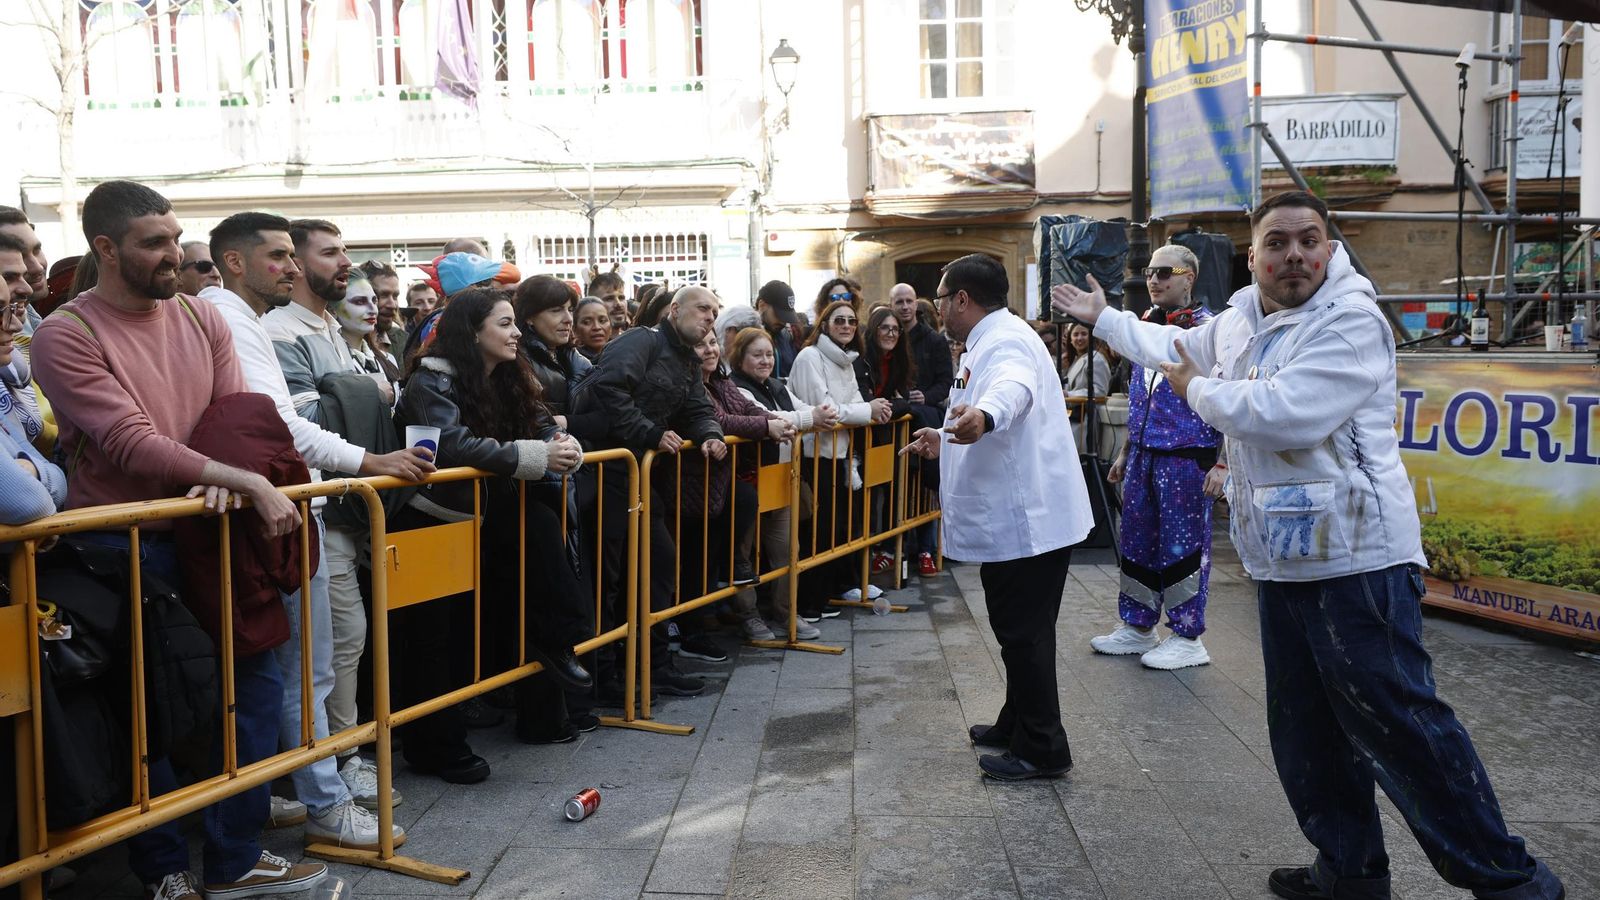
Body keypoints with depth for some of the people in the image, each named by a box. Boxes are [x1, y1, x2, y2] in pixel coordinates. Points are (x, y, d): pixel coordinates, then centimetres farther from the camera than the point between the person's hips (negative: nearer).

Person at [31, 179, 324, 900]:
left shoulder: (203, 319, 8)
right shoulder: (66, 335, -9)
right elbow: (131, 443, -20)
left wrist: (226, 479, -18)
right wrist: (248, 481, -25)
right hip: (125, 550, -5)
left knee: (256, 681, 8)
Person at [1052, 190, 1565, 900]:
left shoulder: (1351, 322, -14)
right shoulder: (1240, 320, 12)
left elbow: (1285, 412, -27)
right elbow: (1177, 346, 33)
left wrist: (1199, 389, -10)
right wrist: (1104, 317, 42)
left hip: (1355, 557, -8)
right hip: (1282, 561, 9)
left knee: (1396, 720, -8)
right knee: (1306, 733, 15)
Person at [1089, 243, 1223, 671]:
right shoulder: (1146, 327, 13)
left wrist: (1222, 463, -17)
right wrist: (1125, 452, 20)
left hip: (1186, 457, -7)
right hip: (1143, 455, 7)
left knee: (1183, 544, 1)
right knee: (1137, 542, 12)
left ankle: (1188, 638, 13)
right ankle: (1138, 627, 25)